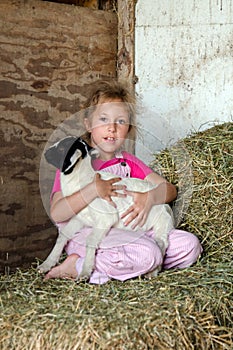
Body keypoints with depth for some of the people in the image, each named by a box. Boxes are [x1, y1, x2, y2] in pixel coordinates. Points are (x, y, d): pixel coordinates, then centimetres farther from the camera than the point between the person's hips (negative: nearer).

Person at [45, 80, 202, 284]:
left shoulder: (128, 162, 16)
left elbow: (170, 189, 8)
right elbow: (57, 214, -13)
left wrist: (149, 198, -15)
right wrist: (94, 191, -25)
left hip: (128, 233, 6)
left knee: (190, 244, -6)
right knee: (147, 254, -31)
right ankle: (79, 267, -17)